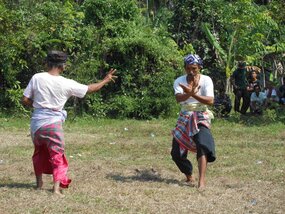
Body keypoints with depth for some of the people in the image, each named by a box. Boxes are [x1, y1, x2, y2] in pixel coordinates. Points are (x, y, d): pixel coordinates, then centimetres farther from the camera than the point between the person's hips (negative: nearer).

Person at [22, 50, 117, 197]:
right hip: (53, 122, -3)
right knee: (57, 155, 5)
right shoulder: (67, 84, -8)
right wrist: (106, 80, 18)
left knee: (39, 152, 23)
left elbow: (25, 100, -3)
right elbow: (90, 89, 3)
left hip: (36, 121, 3)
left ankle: (39, 183, 34)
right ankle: (57, 187, -8)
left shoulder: (37, 78, -6)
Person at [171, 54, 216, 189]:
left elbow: (210, 101, -20)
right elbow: (178, 98, -21)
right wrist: (190, 93, -43)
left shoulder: (206, 80, -6)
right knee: (177, 153, 4)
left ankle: (202, 180, -33)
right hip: (185, 118, 3)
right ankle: (189, 176, 30)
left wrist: (192, 94, -33)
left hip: (201, 117, -3)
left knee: (202, 144, -27)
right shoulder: (179, 81, -2)